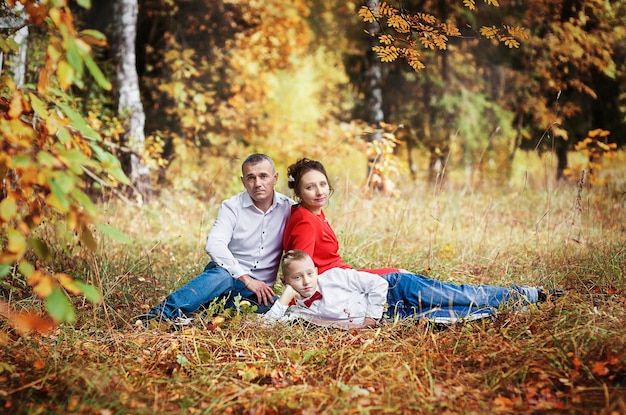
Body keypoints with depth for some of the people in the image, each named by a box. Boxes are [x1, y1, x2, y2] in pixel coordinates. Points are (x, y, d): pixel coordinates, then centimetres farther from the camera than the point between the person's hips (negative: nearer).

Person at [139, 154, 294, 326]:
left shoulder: (288, 208, 1)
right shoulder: (232, 207, -6)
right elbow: (214, 245, -20)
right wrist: (246, 279, -26)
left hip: (260, 287, 2)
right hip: (228, 272, -2)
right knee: (222, 275, -40)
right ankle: (165, 311, -47)